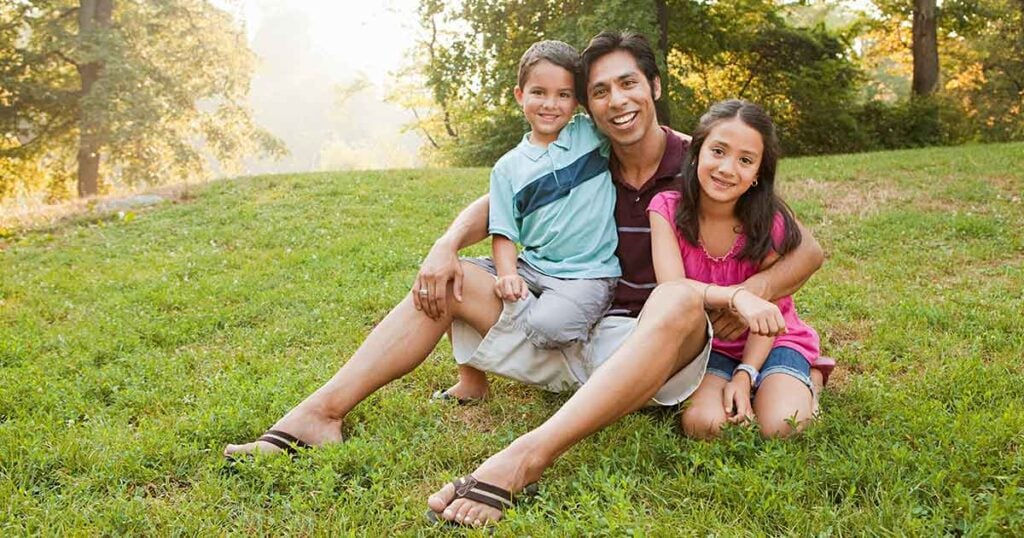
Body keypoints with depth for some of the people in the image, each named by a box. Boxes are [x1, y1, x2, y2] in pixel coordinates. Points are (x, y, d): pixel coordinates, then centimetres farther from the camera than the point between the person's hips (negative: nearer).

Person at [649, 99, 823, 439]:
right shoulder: (668, 209, -15)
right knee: (701, 423, -25)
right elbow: (673, 287, -27)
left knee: (780, 427, -24)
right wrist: (737, 296, -43)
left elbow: (768, 307, -10)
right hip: (706, 343, 1)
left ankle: (805, 379, 9)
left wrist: (745, 376, -19)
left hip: (770, 341, -1)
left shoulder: (771, 222, -17)